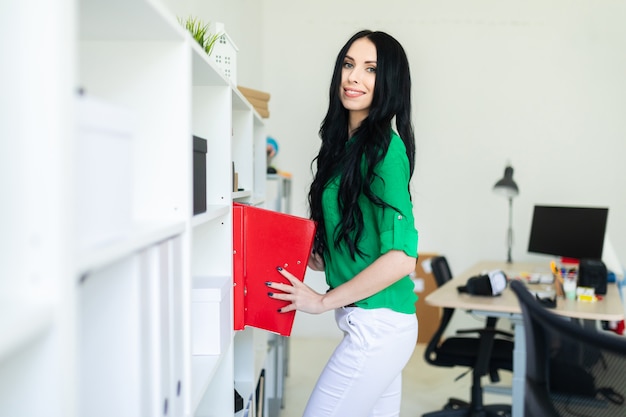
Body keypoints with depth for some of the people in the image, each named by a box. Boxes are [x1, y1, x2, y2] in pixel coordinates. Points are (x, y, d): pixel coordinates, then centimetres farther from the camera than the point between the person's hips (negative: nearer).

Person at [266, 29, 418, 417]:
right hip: (376, 325, 8)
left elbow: (400, 257, -22)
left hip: (377, 325, -8)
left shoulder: (384, 148, -16)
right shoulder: (346, 143, 10)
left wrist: (323, 301, -14)